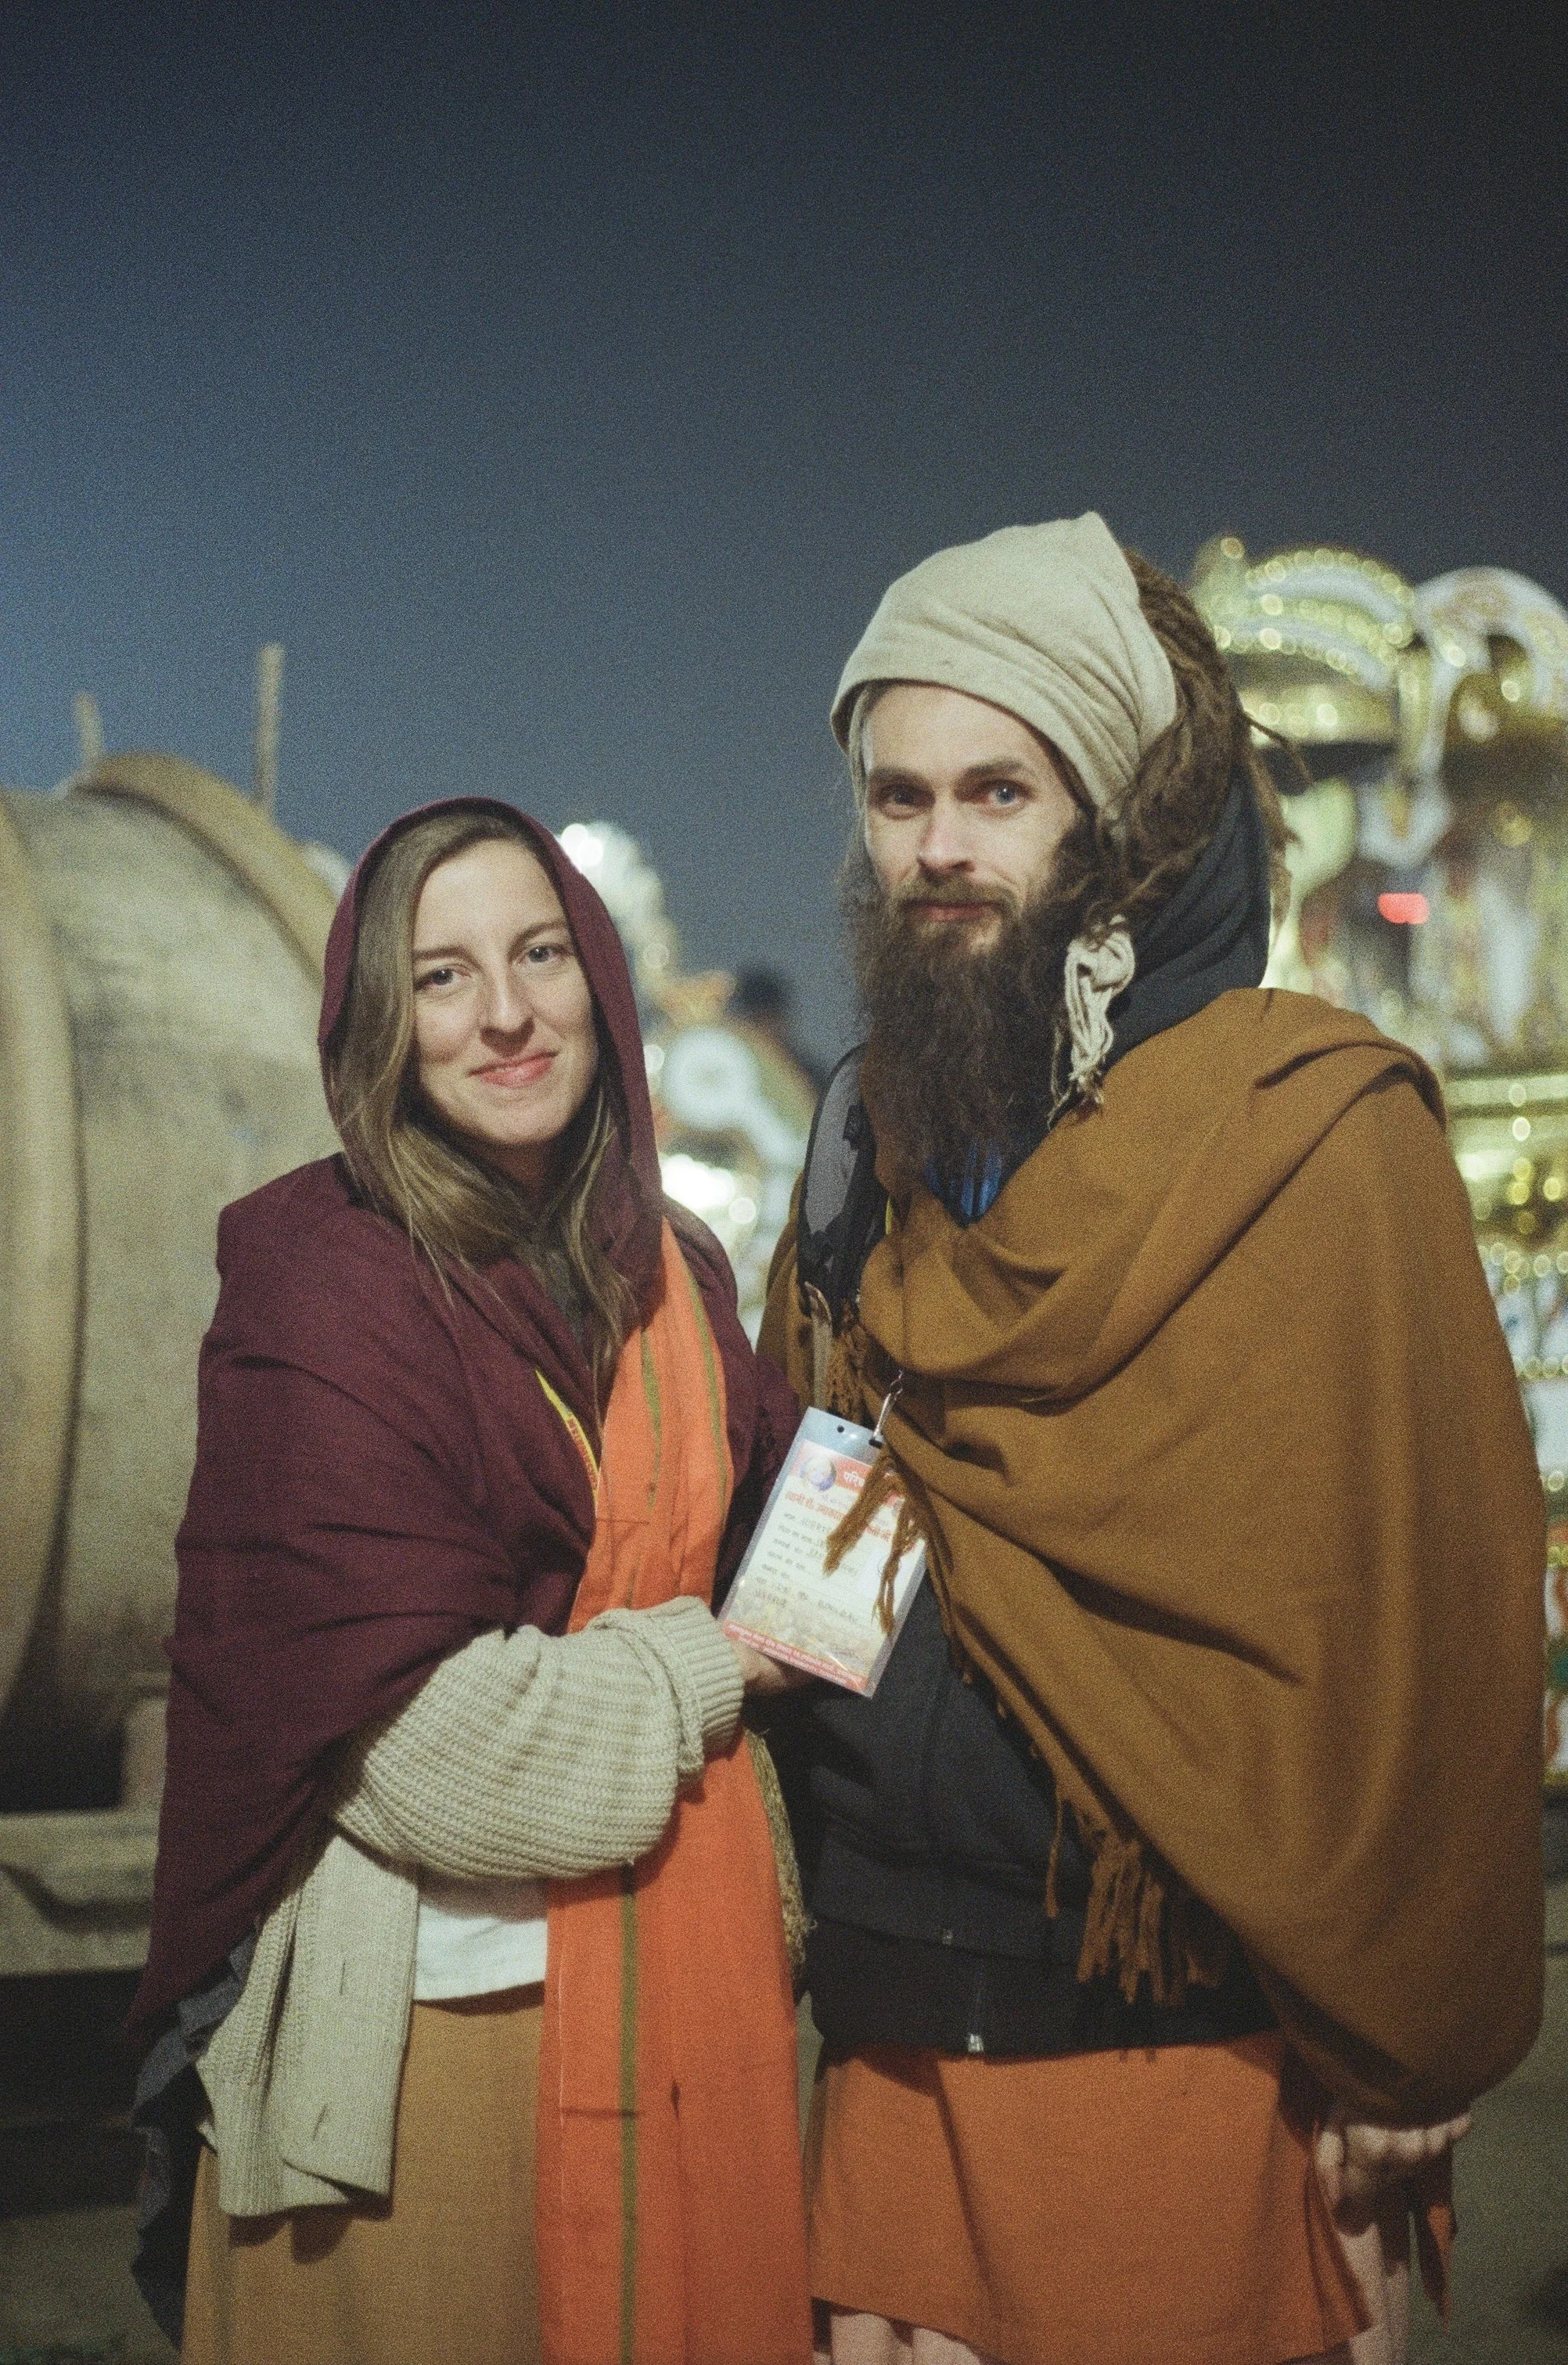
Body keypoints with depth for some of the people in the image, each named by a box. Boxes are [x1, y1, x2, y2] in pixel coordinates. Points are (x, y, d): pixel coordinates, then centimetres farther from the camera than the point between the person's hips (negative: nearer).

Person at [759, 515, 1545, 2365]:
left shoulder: (1312, 1133, -8)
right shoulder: (869, 1146, 12)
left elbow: (1429, 1604, -11)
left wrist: (1401, 2049, -11)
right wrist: (821, 1926, 12)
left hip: (1194, 2057, -5)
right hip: (892, 2056, 5)